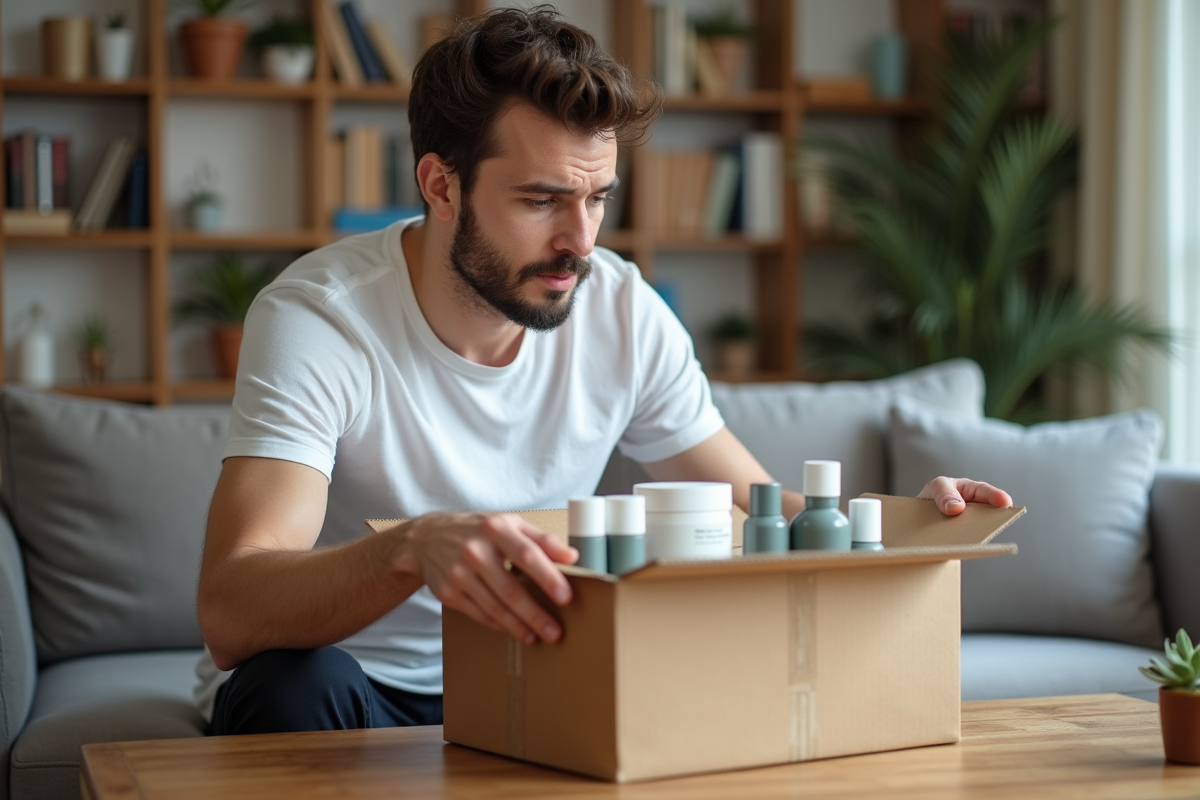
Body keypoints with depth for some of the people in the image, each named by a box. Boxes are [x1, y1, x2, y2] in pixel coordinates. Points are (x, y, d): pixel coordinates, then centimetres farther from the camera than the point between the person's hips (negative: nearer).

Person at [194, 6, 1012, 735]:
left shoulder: (623, 313, -8)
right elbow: (229, 610, -34)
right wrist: (417, 545, -54)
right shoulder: (317, 316, -22)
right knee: (297, 684, -37)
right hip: (350, 692, -3)